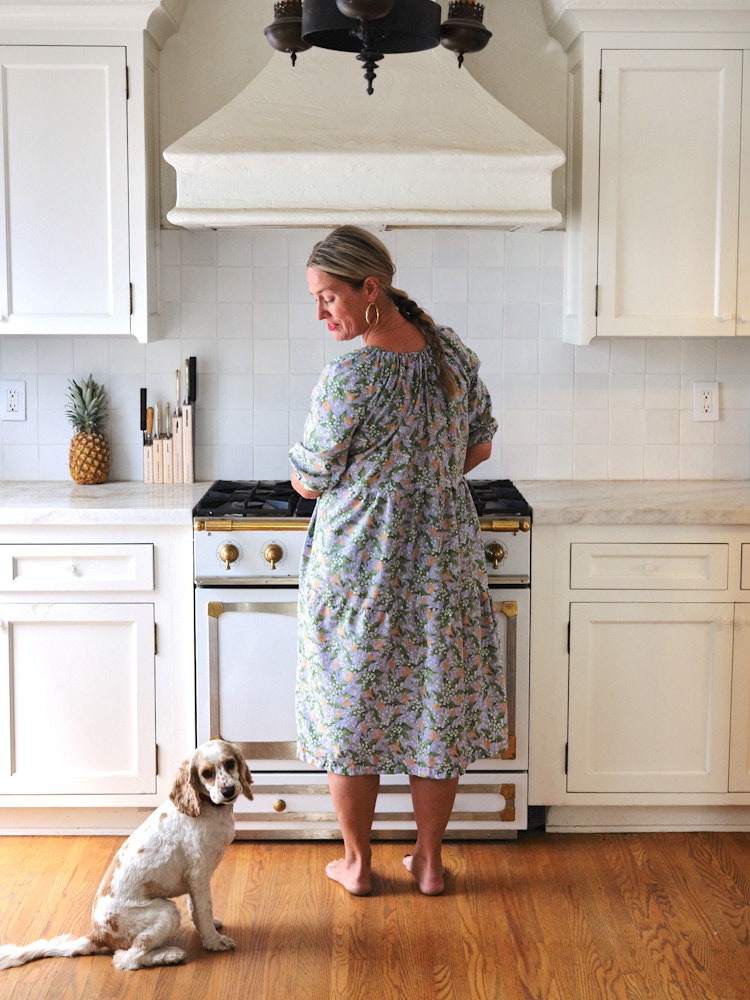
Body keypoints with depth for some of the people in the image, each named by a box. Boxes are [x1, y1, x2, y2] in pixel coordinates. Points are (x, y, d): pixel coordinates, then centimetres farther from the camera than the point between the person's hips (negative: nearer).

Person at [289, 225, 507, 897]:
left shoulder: (350, 376, -21)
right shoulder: (454, 353, -2)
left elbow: (308, 481, -11)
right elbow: (479, 447, 10)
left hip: (358, 564, -5)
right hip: (444, 557, 5)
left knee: (350, 708, 11)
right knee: (438, 707, 14)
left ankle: (357, 862, 24)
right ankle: (429, 860, 25)